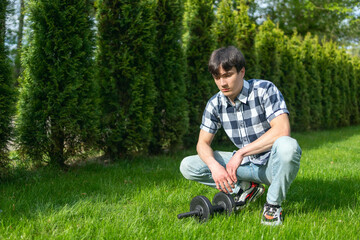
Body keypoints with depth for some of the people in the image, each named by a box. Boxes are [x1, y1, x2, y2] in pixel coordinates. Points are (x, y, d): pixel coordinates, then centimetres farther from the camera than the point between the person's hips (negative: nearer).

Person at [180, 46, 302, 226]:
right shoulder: (215, 104, -3)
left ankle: (273, 205, -14)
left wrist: (241, 152, -30)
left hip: (273, 163, -4)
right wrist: (214, 166, -24)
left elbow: (282, 131, -30)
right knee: (188, 166, -8)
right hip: (247, 164, 5)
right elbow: (203, 143, -1)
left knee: (287, 146, -41)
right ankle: (246, 189, 5)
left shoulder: (265, 90, -18)